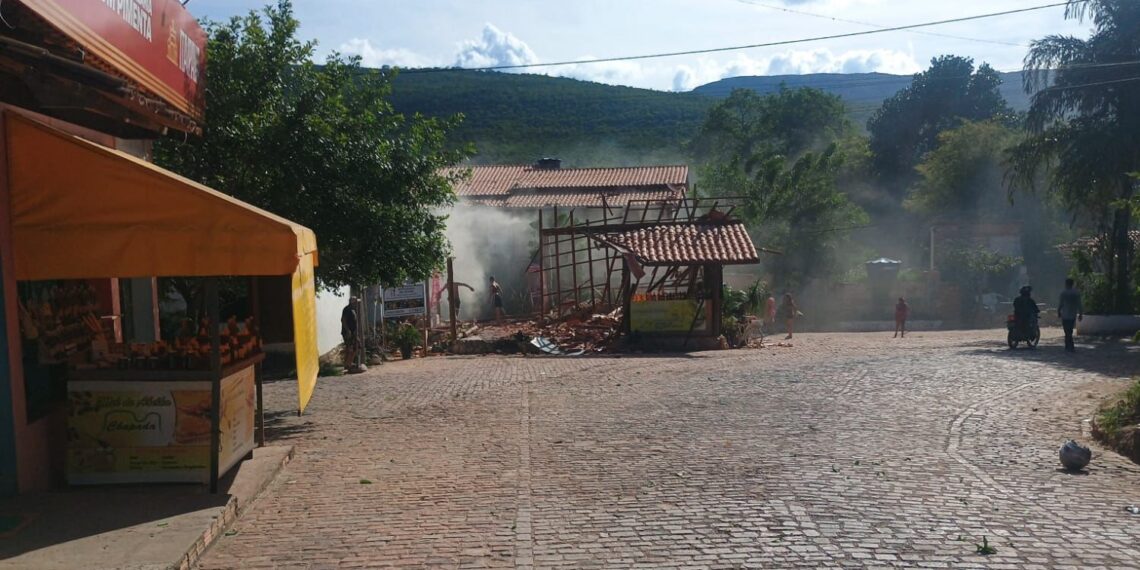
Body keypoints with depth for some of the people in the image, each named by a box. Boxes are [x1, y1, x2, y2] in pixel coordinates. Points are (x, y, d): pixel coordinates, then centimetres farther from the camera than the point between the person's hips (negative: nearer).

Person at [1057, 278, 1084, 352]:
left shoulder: (1064, 293, -10)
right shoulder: (1076, 293, 2)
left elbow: (1060, 304, -6)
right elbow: (1079, 304, 3)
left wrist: (1058, 312, 8)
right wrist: (1080, 314, 10)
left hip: (1065, 315, -5)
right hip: (1073, 315, 5)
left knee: (1067, 332, -3)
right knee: (1069, 332, 15)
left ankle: (1071, 347, -8)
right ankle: (1068, 347, 19)